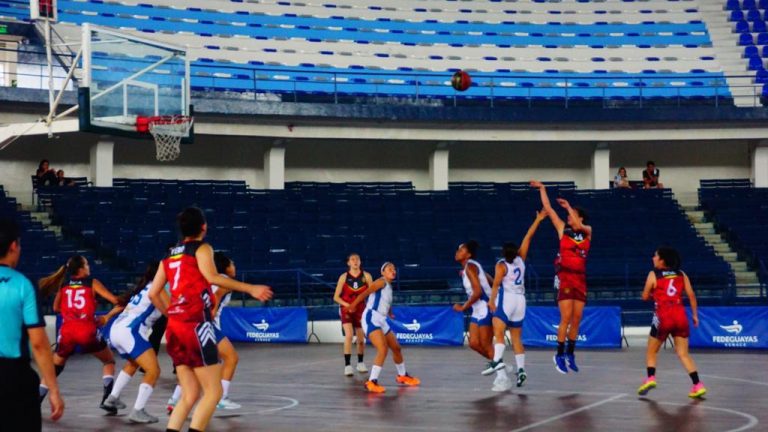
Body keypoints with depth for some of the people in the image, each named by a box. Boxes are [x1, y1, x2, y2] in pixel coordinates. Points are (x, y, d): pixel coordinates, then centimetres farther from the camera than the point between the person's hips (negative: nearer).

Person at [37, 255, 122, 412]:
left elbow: (56, 307, 24)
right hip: (87, 330, -3)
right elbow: (115, 300, 4)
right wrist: (107, 317, 21)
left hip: (67, 331, 3)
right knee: (109, 361, 18)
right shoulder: (92, 283, 8)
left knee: (55, 368, 20)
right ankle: (107, 399, 2)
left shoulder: (63, 284, 15)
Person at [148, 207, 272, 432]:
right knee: (213, 391, -3)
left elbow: (153, 293, 19)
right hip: (196, 325, -7)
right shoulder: (202, 248, 1)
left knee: (190, 395, 12)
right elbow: (211, 276, -19)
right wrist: (250, 289, -19)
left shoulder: (170, 255, 21)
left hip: (174, 327, 7)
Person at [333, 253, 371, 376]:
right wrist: (347, 305, -19)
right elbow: (336, 297, -3)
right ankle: (347, 365, -18)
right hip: (346, 309, -2)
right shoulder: (344, 277, -6)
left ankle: (360, 363, 31)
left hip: (361, 310, 2)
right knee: (349, 335, -20)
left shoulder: (366, 276, -4)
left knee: (361, 338, 9)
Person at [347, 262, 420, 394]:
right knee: (383, 349, -23)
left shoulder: (389, 287, 19)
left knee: (396, 348, 19)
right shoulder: (382, 282, -7)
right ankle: (371, 382, -20)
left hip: (381, 321, 10)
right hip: (371, 318, -10)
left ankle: (402, 376, 41)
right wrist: (353, 305, -22)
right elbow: (365, 293, -16)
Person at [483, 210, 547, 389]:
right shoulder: (521, 259, 10)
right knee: (516, 338, 10)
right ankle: (521, 369, 2)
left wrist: (491, 300, -19)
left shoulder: (501, 265, -3)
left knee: (498, 332, -16)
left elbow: (496, 283, -15)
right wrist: (538, 220, 21)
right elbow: (528, 237, 16)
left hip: (506, 299, -6)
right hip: (520, 300, 6)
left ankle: (497, 360, -37)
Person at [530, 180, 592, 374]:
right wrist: (542, 189, 8)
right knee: (566, 317, -10)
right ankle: (559, 355, -2)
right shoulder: (562, 228, 6)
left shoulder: (587, 232, 8)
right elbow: (548, 208, 6)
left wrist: (568, 206, -9)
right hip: (564, 277, -3)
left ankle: (570, 354, 14)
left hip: (580, 278, 3)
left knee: (577, 318, 4)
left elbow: (578, 225, -14)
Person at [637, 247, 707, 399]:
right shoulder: (681, 274, 10)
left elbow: (645, 297, 6)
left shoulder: (653, 275, 1)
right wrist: (695, 315, 12)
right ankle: (698, 385, -6)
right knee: (683, 354, 5)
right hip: (680, 316, 3)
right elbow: (691, 295, 6)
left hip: (663, 317, -3)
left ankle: (650, 378, -3)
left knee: (651, 352, 15)